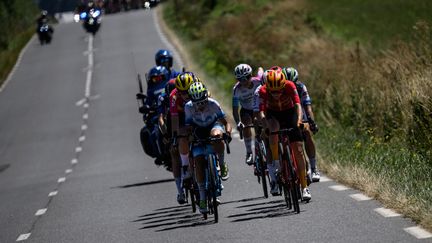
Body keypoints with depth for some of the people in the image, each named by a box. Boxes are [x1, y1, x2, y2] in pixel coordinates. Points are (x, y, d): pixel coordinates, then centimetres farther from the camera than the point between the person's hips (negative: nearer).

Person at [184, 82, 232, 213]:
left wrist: (228, 132, -41)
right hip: (199, 133, 1)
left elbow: (225, 122, -22)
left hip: (214, 125, -1)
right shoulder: (189, 107, -22)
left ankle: (223, 165, -17)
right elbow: (189, 127, -16)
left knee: (216, 135, -40)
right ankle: (202, 198, -8)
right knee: (198, 162, -16)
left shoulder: (213, 104, -25)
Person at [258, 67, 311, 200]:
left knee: (298, 151, -7)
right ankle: (275, 163, -22)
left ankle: (304, 188, -1)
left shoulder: (289, 86, -29)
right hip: (273, 115, 0)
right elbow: (261, 112, -35)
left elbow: (297, 105, -36)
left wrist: (298, 121, -53)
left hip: (289, 113, 0)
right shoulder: (263, 91, -29)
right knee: (273, 130, -38)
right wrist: (266, 127, -52)